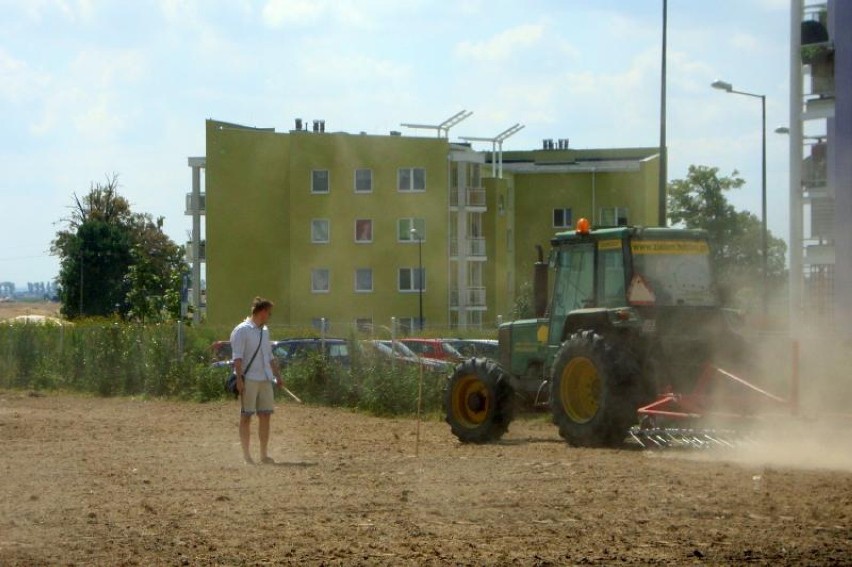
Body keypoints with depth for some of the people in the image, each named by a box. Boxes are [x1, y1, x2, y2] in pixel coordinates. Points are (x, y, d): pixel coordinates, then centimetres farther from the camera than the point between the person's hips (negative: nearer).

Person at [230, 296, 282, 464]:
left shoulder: (265, 331, 17)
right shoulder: (242, 330, -7)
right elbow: (238, 357, -13)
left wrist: (277, 375, 18)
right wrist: (239, 379, -20)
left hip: (265, 380, 7)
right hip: (249, 380, -7)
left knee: (265, 416, 6)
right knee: (246, 417, -1)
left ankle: (264, 454, 12)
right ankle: (246, 455, 2)